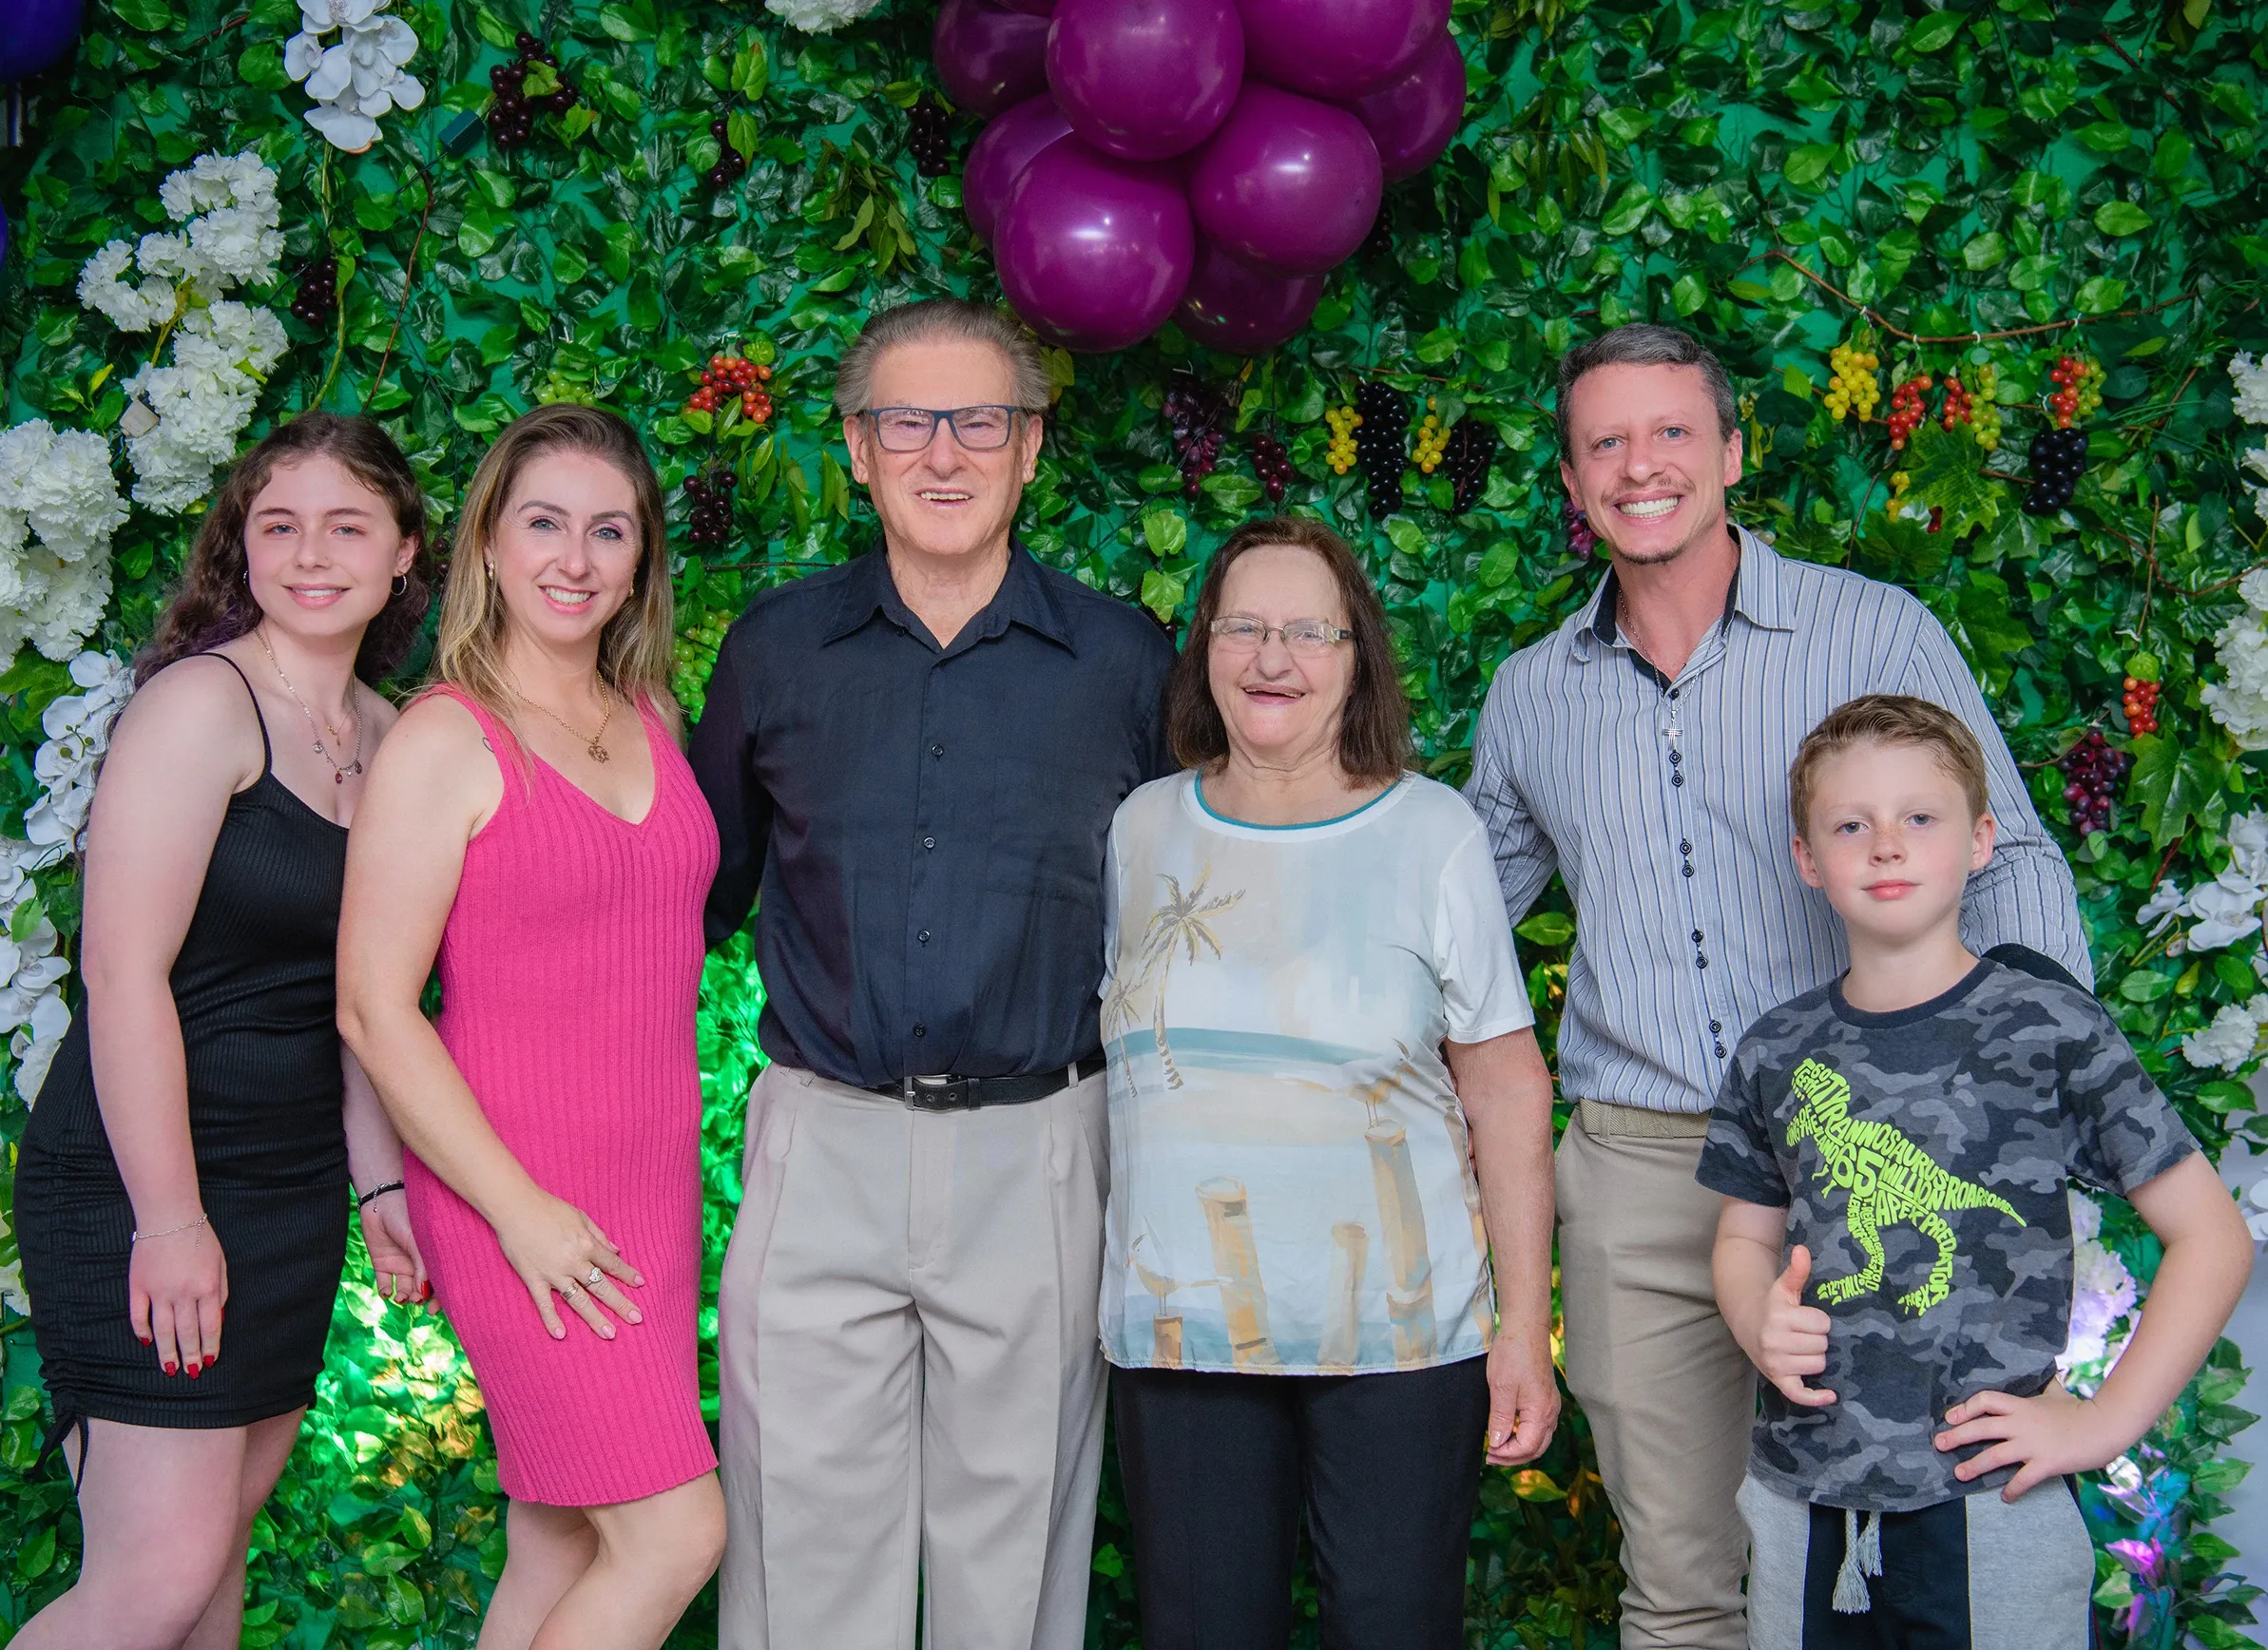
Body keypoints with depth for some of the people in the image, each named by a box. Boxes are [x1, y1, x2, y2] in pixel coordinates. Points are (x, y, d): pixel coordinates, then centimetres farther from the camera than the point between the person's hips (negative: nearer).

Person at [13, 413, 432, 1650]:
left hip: (292, 1186, 8)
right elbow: (123, 976, -17)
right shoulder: (203, 702, -12)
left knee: (221, 1535, 12)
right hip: (146, 1180, -7)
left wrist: (377, 1177, 13)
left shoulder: (384, 733, 11)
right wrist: (169, 1219, -19)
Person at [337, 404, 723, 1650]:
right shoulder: (444, 741, -9)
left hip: (653, 1188, 6)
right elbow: (373, 1008, -12)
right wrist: (521, 1209, -15)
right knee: (674, 1532, -10)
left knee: (563, 1549, 9)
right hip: (516, 1196, -6)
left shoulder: (651, 721, 12)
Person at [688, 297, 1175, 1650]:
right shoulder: (777, 648, 4)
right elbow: (706, 883, 15)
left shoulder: (1123, 661, 1)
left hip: (1036, 1156, 0)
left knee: (1013, 1531, 10)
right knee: (808, 1537, 6)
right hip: (823, 1145, 1)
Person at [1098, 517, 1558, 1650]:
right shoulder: (1140, 830, 6)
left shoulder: (1432, 833, -1)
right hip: (1180, 1331, 2)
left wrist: (1524, 1329, -4)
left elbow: (1507, 1092, -1)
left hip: (1398, 1333, -2)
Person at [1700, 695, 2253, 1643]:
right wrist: (1762, 1325, -4)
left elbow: (2212, 1235, -4)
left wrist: (2105, 1422, -8)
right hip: (1802, 1504, 4)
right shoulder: (1776, 1054, 4)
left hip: (1989, 1505, -3)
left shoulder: (2052, 1032, -7)